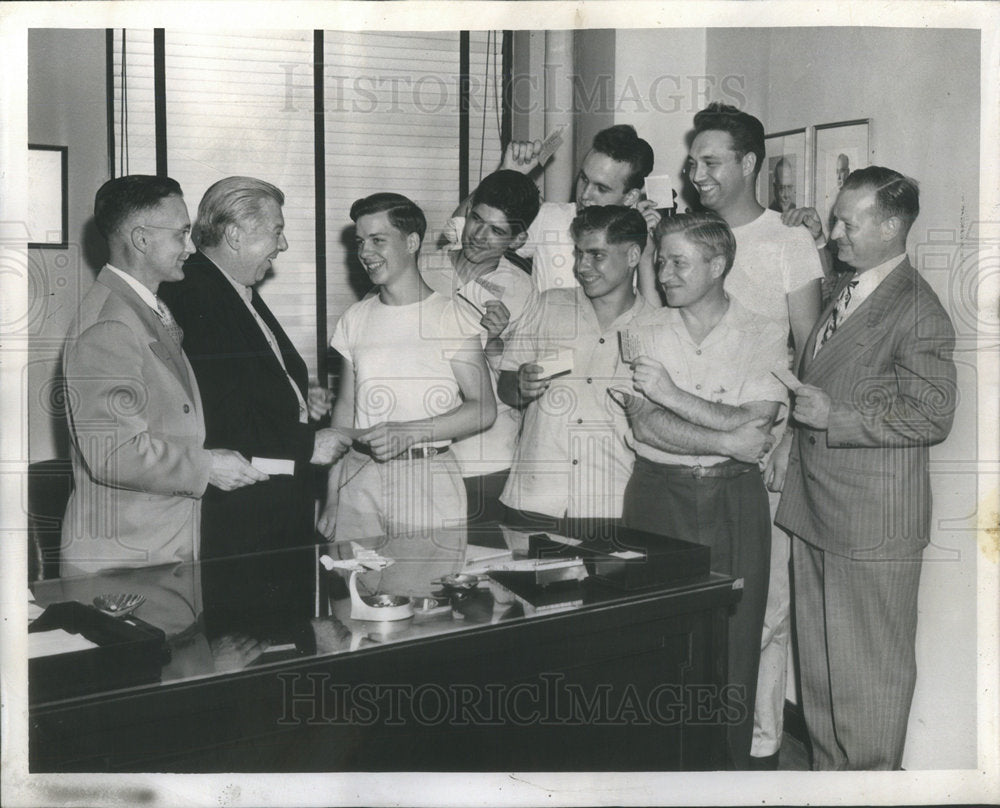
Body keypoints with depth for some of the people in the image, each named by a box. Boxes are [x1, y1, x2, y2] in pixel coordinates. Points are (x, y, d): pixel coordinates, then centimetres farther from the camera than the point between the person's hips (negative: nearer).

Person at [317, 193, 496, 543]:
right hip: (358, 478, 4)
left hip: (428, 479, -4)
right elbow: (346, 406, 14)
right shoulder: (355, 318, 12)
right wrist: (331, 500, 9)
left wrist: (408, 432, -18)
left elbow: (484, 409, -8)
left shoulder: (451, 317, -3)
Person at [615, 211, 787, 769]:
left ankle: (730, 757, 17)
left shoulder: (765, 337, 1)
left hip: (734, 500, -1)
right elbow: (647, 426, -6)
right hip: (659, 494, 1)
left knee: (734, 636, 2)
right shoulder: (646, 333, 5)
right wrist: (726, 441, -14)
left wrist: (672, 394, -12)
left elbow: (754, 426, -11)